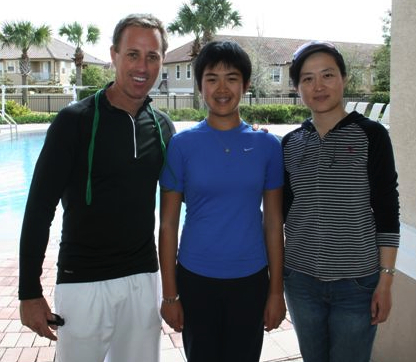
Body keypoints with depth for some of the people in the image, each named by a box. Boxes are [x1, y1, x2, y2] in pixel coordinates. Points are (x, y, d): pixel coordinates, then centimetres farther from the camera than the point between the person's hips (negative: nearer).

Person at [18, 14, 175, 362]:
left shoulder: (163, 126, 2)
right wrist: (30, 291, -8)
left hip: (144, 279, 4)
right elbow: (40, 209, -9)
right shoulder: (75, 121, -10)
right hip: (83, 282, -3)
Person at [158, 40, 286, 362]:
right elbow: (168, 224, -3)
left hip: (250, 280, 1)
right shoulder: (182, 145, -5)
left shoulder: (267, 146, -2)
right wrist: (169, 294, -4)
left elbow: (273, 222, 1)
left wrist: (276, 291, 1)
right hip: (196, 279, -1)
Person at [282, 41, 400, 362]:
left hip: (357, 284, -3)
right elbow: (280, 210, 8)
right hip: (301, 280, 3)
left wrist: (386, 280, -9)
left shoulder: (371, 135, -7)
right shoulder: (291, 143, 3)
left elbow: (387, 213, -7)